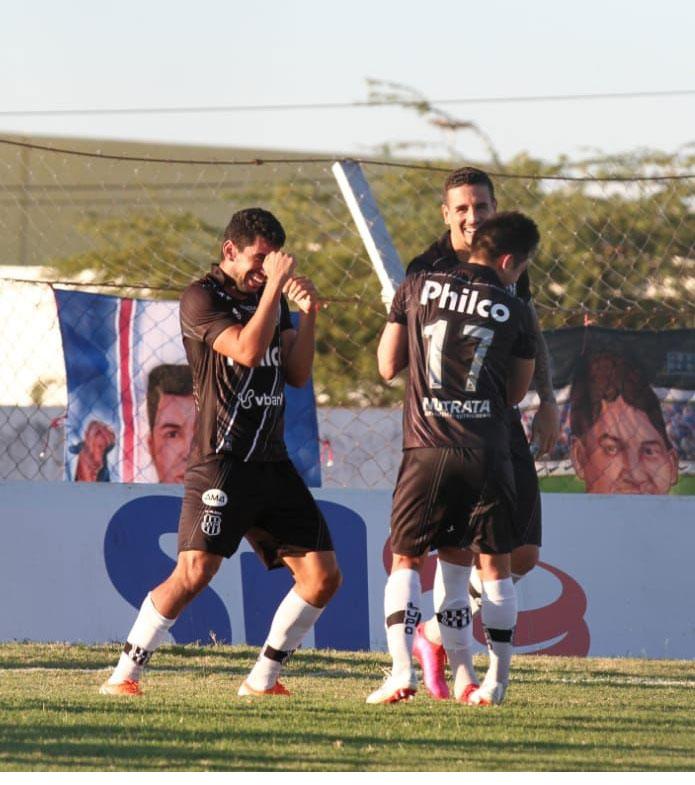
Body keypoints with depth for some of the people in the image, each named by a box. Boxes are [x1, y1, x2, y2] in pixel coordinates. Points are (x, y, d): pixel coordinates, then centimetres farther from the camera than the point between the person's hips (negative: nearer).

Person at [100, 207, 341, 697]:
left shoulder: (269, 298, 17)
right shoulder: (203, 298, -5)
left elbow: (298, 375, 13)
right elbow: (246, 350, -20)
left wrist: (308, 314, 1)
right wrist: (274, 286, -17)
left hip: (273, 463, 7)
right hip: (221, 462, -7)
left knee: (323, 576, 2)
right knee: (195, 572, -19)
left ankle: (263, 679, 13)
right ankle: (125, 675, -9)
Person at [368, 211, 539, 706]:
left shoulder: (416, 289, 5)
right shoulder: (515, 312, 3)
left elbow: (388, 367, 12)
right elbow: (516, 392, 13)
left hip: (426, 449, 1)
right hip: (488, 452, -1)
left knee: (407, 561, 8)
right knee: (495, 564, 11)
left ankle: (402, 668, -9)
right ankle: (497, 680, 12)